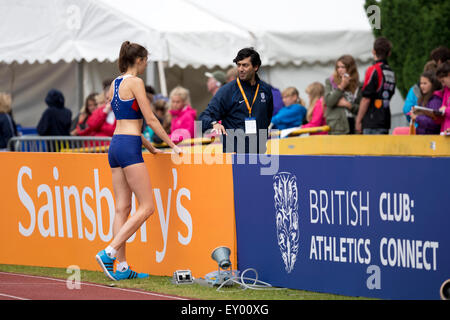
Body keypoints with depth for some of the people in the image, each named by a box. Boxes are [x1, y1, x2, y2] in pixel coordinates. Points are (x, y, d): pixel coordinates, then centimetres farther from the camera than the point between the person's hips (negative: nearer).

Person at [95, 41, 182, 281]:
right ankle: (109, 252, -14)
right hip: (129, 147, -9)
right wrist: (173, 145, -2)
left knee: (122, 208, 7)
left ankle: (121, 266, 4)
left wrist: (150, 148, 29)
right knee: (147, 207, -6)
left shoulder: (115, 84, 17)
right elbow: (150, 119, -9)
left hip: (115, 145, 9)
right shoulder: (135, 82, -8)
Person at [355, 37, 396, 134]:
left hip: (372, 123, -7)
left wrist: (358, 120, -6)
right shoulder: (391, 72, 12)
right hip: (385, 122, 7)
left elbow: (366, 99, -13)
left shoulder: (373, 70, -10)